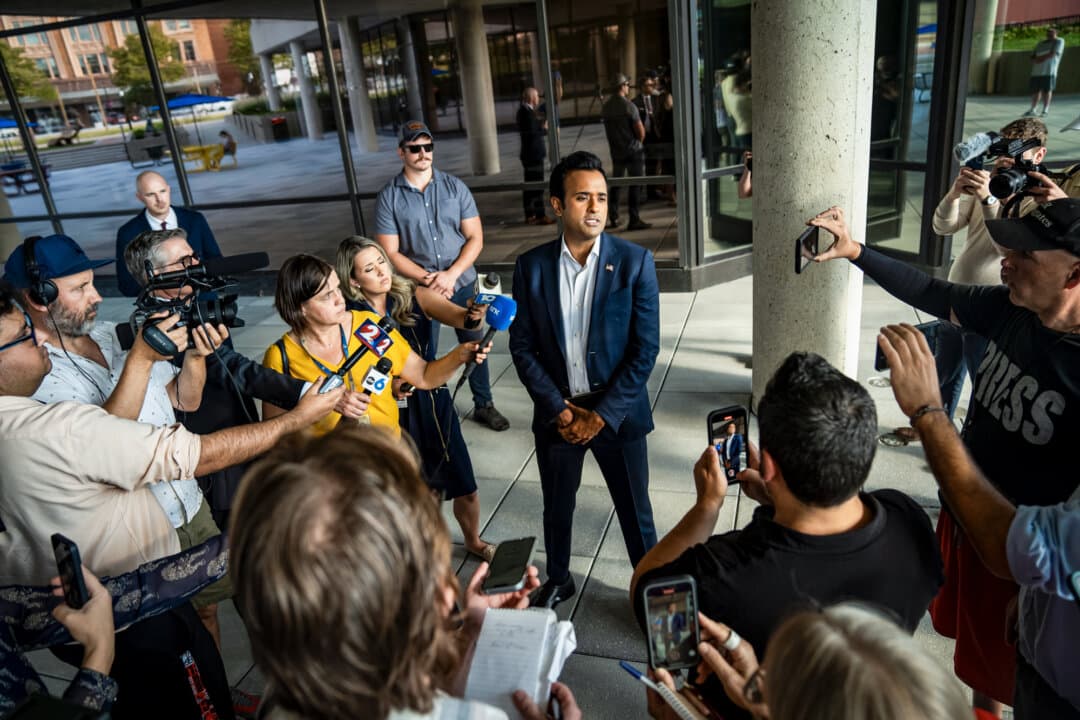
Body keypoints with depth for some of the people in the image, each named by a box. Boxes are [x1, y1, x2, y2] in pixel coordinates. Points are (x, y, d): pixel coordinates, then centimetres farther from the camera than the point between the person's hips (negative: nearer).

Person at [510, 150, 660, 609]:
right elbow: (522, 348, -2)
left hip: (617, 412, -2)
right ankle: (558, 580, 45)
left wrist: (602, 415, -13)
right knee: (556, 509, 20)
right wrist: (561, 411, -9)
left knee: (635, 512, 12)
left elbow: (645, 350, -11)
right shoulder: (531, 267, -5)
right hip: (556, 413, 2)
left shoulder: (634, 262, -10)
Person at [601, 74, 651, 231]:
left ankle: (613, 219, 16)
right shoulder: (629, 106, -14)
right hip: (633, 150, -5)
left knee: (615, 184, 13)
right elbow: (641, 131, -12)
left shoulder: (605, 108, 2)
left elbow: (608, 129, 8)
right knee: (634, 185, -1)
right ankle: (634, 220, -1)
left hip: (616, 151, 6)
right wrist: (639, 142, 7)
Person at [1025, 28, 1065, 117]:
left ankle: (1045, 110, -9)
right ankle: (1032, 110, 10)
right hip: (1036, 70, 5)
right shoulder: (1041, 43, 25)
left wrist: (1041, 58, -4)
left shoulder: (1059, 41, 8)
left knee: (1046, 90, -9)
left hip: (1049, 70, -5)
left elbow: (1053, 54, -6)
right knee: (1035, 90, 4)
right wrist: (1035, 60, -3)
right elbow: (1033, 57, 19)